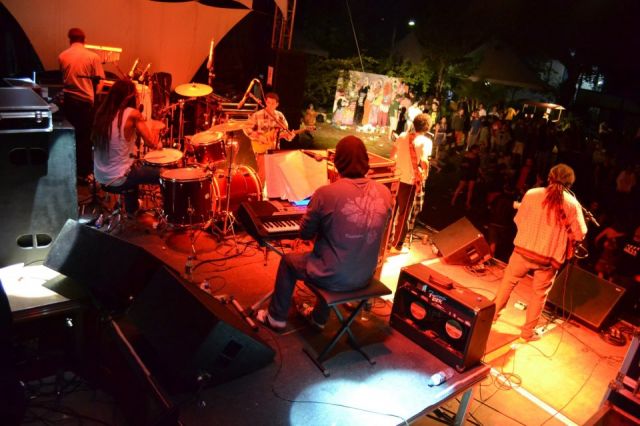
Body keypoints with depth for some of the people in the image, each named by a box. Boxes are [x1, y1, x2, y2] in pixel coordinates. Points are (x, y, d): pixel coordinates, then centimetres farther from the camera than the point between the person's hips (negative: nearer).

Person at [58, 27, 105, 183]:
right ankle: (83, 172, 5)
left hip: (68, 99, 3)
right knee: (85, 136, 3)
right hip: (86, 100, -3)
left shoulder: (62, 56, 3)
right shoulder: (93, 56, -6)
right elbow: (100, 79, -7)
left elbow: (63, 77, 15)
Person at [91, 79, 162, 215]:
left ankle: (132, 212, 45)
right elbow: (150, 142, -18)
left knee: (137, 165, 35)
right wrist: (158, 145, 4)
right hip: (117, 179, -7)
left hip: (100, 177, 7)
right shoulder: (132, 114, -17)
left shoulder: (101, 111, -1)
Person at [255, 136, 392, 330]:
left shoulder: (325, 193, -21)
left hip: (333, 277, -4)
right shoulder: (384, 192, -7)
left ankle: (276, 318, 38)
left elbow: (305, 234, -7)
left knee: (288, 261, 24)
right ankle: (319, 317, 49)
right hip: (365, 277, 5)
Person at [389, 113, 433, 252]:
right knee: (404, 213, 6)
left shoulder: (403, 136, 4)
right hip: (411, 181, -6)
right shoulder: (426, 141, -13)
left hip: (396, 177, 6)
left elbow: (392, 154, 12)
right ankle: (396, 245, 13)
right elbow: (424, 161, -24)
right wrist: (425, 176, -9)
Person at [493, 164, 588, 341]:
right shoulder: (573, 204, -7)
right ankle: (528, 331, 24)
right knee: (540, 293, 16)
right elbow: (580, 235, -4)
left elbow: (518, 220, 5)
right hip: (550, 257, -1)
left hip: (524, 249, 1)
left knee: (508, 281, 21)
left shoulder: (532, 194, -5)